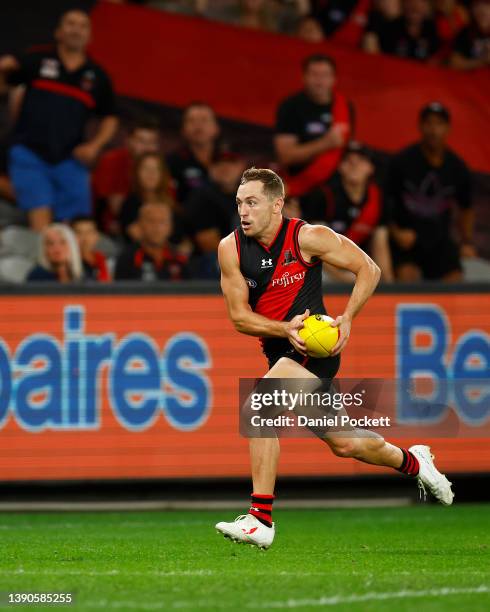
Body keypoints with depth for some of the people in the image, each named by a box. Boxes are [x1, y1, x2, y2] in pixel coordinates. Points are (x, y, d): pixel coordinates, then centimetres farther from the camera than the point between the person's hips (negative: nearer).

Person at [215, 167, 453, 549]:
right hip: (280, 351, 6)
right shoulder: (232, 249, -2)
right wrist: (285, 330, -19)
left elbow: (369, 269, -3)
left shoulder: (307, 237, -12)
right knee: (344, 444, 16)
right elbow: (239, 316, -2)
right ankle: (412, 462, 46)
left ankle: (262, 519, -25)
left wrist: (347, 319, -15)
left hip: (315, 349, -6)